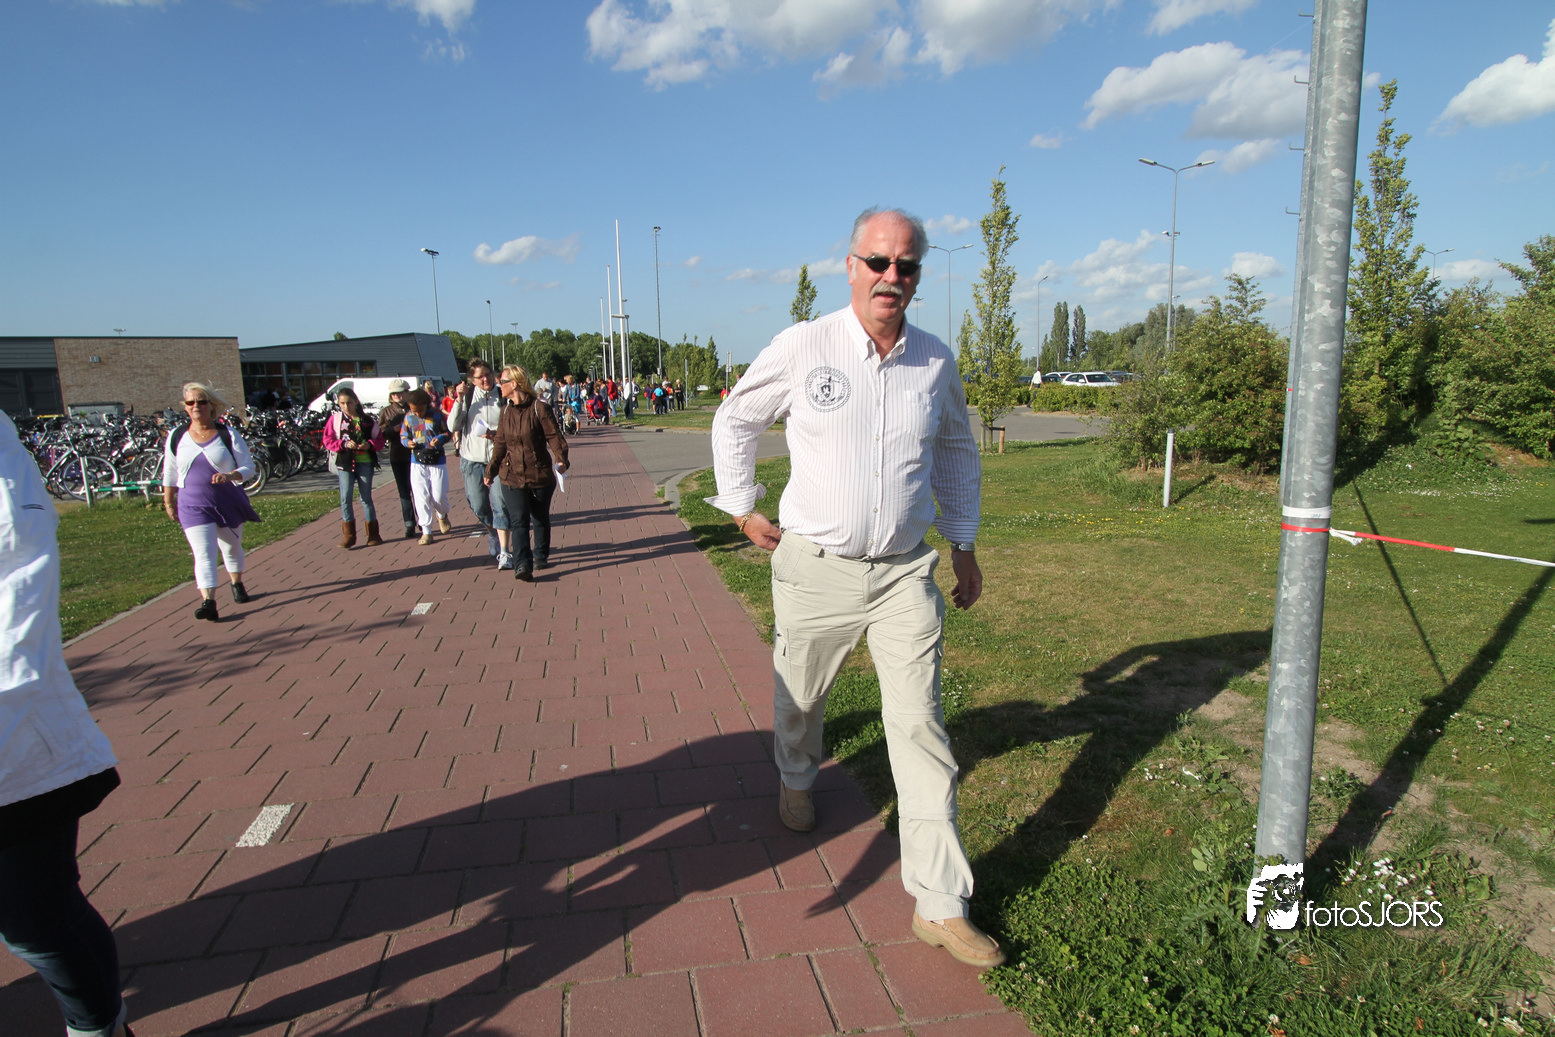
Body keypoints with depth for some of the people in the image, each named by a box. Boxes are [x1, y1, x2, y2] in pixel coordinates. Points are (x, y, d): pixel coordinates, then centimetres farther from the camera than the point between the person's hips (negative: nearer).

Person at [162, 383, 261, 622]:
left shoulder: (228, 435, -4)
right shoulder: (176, 437, 3)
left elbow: (248, 467, -6)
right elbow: (169, 474, 13)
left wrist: (229, 476, -26)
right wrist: (168, 503, 14)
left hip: (229, 502, 0)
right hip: (193, 506, 0)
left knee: (232, 548, 18)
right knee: (203, 554, -12)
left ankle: (237, 584, 42)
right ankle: (208, 602, -20)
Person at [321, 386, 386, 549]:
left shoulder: (367, 420, 4)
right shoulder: (335, 419, 3)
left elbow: (379, 439, 4)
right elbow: (328, 441, 0)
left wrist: (369, 444, -15)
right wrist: (344, 444, -15)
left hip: (365, 462, 0)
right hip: (345, 462, 0)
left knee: (366, 498, 6)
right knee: (345, 497, -8)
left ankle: (373, 534, 15)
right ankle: (348, 534, 2)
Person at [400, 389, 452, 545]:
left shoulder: (436, 415, -3)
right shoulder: (408, 417, 3)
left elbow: (447, 432, 3)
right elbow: (403, 436, 11)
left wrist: (440, 439, -19)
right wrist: (408, 442, -12)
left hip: (437, 461, -1)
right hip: (417, 463, 2)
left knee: (439, 496, -1)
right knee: (421, 497, -2)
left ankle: (442, 516, 34)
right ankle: (426, 531, 7)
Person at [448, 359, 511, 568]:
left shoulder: (503, 397, -2)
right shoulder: (468, 396, 1)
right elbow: (453, 426, -5)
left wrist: (496, 433, -19)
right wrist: (459, 400, -15)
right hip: (472, 460, 2)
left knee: (500, 506, -8)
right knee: (479, 507, 10)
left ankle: (504, 553, -3)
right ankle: (492, 533, 40)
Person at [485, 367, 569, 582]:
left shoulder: (539, 408, -9)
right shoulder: (506, 411, 7)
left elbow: (553, 436, -10)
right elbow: (500, 443, 14)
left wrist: (561, 459, -26)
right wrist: (491, 470, 14)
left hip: (540, 475, -3)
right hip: (513, 476, 3)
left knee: (541, 519, 14)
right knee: (519, 521, -8)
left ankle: (540, 556, 32)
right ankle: (522, 565, -13)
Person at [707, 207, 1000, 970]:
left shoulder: (936, 362, 1)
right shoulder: (802, 347, -8)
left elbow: (956, 451, 18)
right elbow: (735, 421, 7)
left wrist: (964, 545, 17)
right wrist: (742, 510, 5)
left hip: (906, 570, 2)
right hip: (815, 565, -1)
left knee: (921, 727, -2)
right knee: (798, 697, 19)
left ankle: (939, 903, 8)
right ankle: (796, 779, 55)